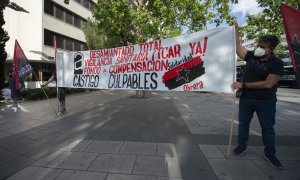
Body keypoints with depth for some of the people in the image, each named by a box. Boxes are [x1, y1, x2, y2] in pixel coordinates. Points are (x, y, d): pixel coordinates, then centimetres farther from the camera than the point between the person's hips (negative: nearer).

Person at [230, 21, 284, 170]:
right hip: (246, 99, 3)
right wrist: (236, 30, -2)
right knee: (243, 124, 12)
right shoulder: (251, 56, -1)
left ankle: (270, 154, 30)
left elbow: (268, 84, -20)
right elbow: (237, 47, 1)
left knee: (268, 128, 12)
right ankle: (241, 146, 30)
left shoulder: (277, 63, -11)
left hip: (266, 101, -3)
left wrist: (243, 84, -20)